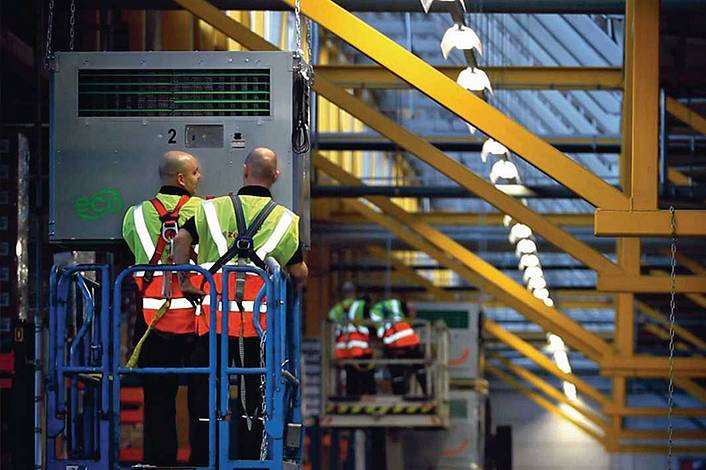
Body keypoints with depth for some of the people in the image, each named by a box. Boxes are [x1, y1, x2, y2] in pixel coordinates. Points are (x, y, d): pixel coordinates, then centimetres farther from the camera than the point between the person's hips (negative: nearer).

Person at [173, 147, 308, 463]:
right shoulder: (285, 219, 2)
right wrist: (300, 279, 24)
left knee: (208, 391, 7)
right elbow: (299, 273, 2)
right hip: (257, 321, -1)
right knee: (251, 393, 7)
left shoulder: (213, 209, 5)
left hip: (213, 317, 1)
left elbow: (182, 239, -9)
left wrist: (184, 280, 1)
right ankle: (247, 459, 9)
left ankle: (204, 458, 8)